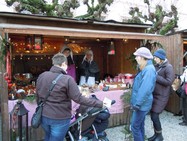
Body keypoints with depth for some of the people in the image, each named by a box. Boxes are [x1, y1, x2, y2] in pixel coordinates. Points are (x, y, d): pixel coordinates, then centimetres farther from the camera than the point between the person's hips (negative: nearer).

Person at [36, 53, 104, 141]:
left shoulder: (41, 76, -2)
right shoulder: (67, 79, -20)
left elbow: (38, 96, 8)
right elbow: (78, 99, -21)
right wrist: (100, 103, -15)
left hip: (44, 116, 6)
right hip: (59, 118, -6)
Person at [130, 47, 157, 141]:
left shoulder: (149, 70, -20)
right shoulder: (145, 69, 13)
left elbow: (145, 89, -28)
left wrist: (137, 104, -25)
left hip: (141, 104, -10)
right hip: (141, 103, 10)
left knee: (135, 127, -2)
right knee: (140, 125, 19)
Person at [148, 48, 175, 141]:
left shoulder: (168, 67, -11)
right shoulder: (156, 66, 10)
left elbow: (169, 82, -19)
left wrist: (155, 76, -20)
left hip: (162, 96, -7)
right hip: (154, 94, 7)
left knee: (154, 116, -6)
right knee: (153, 115, 10)